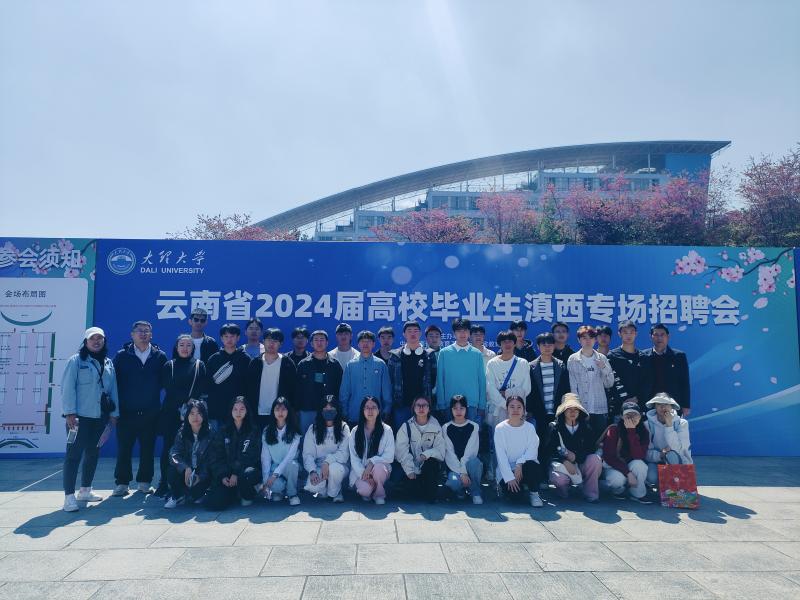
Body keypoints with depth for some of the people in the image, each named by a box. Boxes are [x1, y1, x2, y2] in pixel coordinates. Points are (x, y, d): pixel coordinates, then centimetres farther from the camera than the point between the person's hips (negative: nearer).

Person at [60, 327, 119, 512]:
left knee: (93, 454, 13)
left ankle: (85, 490, 27)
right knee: (74, 454, -6)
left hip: (100, 417, 6)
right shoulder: (76, 361, -3)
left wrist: (114, 413, 10)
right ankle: (69, 496, -1)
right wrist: (70, 412, -15)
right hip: (79, 416, -6)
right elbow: (68, 387, -8)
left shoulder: (108, 363, 13)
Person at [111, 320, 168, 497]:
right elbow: (114, 381, 0)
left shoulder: (160, 356, 5)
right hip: (126, 413, -1)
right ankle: (121, 483, 17)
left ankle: (144, 482, 20)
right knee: (124, 449, 4)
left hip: (150, 414, 1)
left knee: (148, 450, 7)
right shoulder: (122, 356, 3)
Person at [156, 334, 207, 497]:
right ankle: (164, 484, 10)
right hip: (171, 413, 1)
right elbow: (166, 388, 1)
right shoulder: (169, 366, 11)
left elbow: (203, 390, 2)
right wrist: (181, 406, -11)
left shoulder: (199, 365, 9)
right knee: (168, 448, 1)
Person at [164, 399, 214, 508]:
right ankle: (176, 496, 1)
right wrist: (185, 468, -30)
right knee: (173, 471, -27)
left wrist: (201, 475, -24)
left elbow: (211, 459, -10)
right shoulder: (182, 432, -1)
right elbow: (174, 454, -12)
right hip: (186, 470, 2)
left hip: (203, 473, -2)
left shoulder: (210, 433, -10)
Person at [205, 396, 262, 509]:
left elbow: (252, 456, -6)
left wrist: (237, 473, -18)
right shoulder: (223, 431, 8)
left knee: (248, 475, -38)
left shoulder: (253, 430, 1)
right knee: (212, 503, -21)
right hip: (225, 474, 2)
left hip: (245, 471, -2)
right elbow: (216, 456, 3)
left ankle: (247, 495, -1)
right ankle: (234, 494, 14)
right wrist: (222, 476, -11)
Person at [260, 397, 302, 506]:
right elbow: (265, 457, -3)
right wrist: (266, 480, -12)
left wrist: (275, 475, -24)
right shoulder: (267, 431, 0)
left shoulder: (294, 431, -7)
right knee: (275, 486, -33)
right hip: (274, 467, 0)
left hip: (289, 466, 0)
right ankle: (278, 490, 6)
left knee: (293, 464, -36)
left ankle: (292, 494, -10)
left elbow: (290, 456, -15)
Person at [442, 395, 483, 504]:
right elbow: (449, 453, -6)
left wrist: (464, 471, -22)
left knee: (474, 462, -36)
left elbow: (471, 451, -9)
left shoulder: (473, 427, 0)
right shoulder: (446, 428, 1)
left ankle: (476, 494, -11)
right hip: (454, 467, 0)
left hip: (469, 464, 0)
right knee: (453, 483, -33)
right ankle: (460, 491, 5)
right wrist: (461, 473, -18)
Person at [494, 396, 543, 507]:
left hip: (524, 467, 2)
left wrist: (520, 463, -23)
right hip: (507, 470, -1)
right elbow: (501, 456, -8)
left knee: (532, 465, -32)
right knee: (515, 493, -27)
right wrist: (509, 477, -17)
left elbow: (533, 451, -7)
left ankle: (534, 493, -6)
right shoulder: (500, 428, -3)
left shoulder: (529, 427, 3)